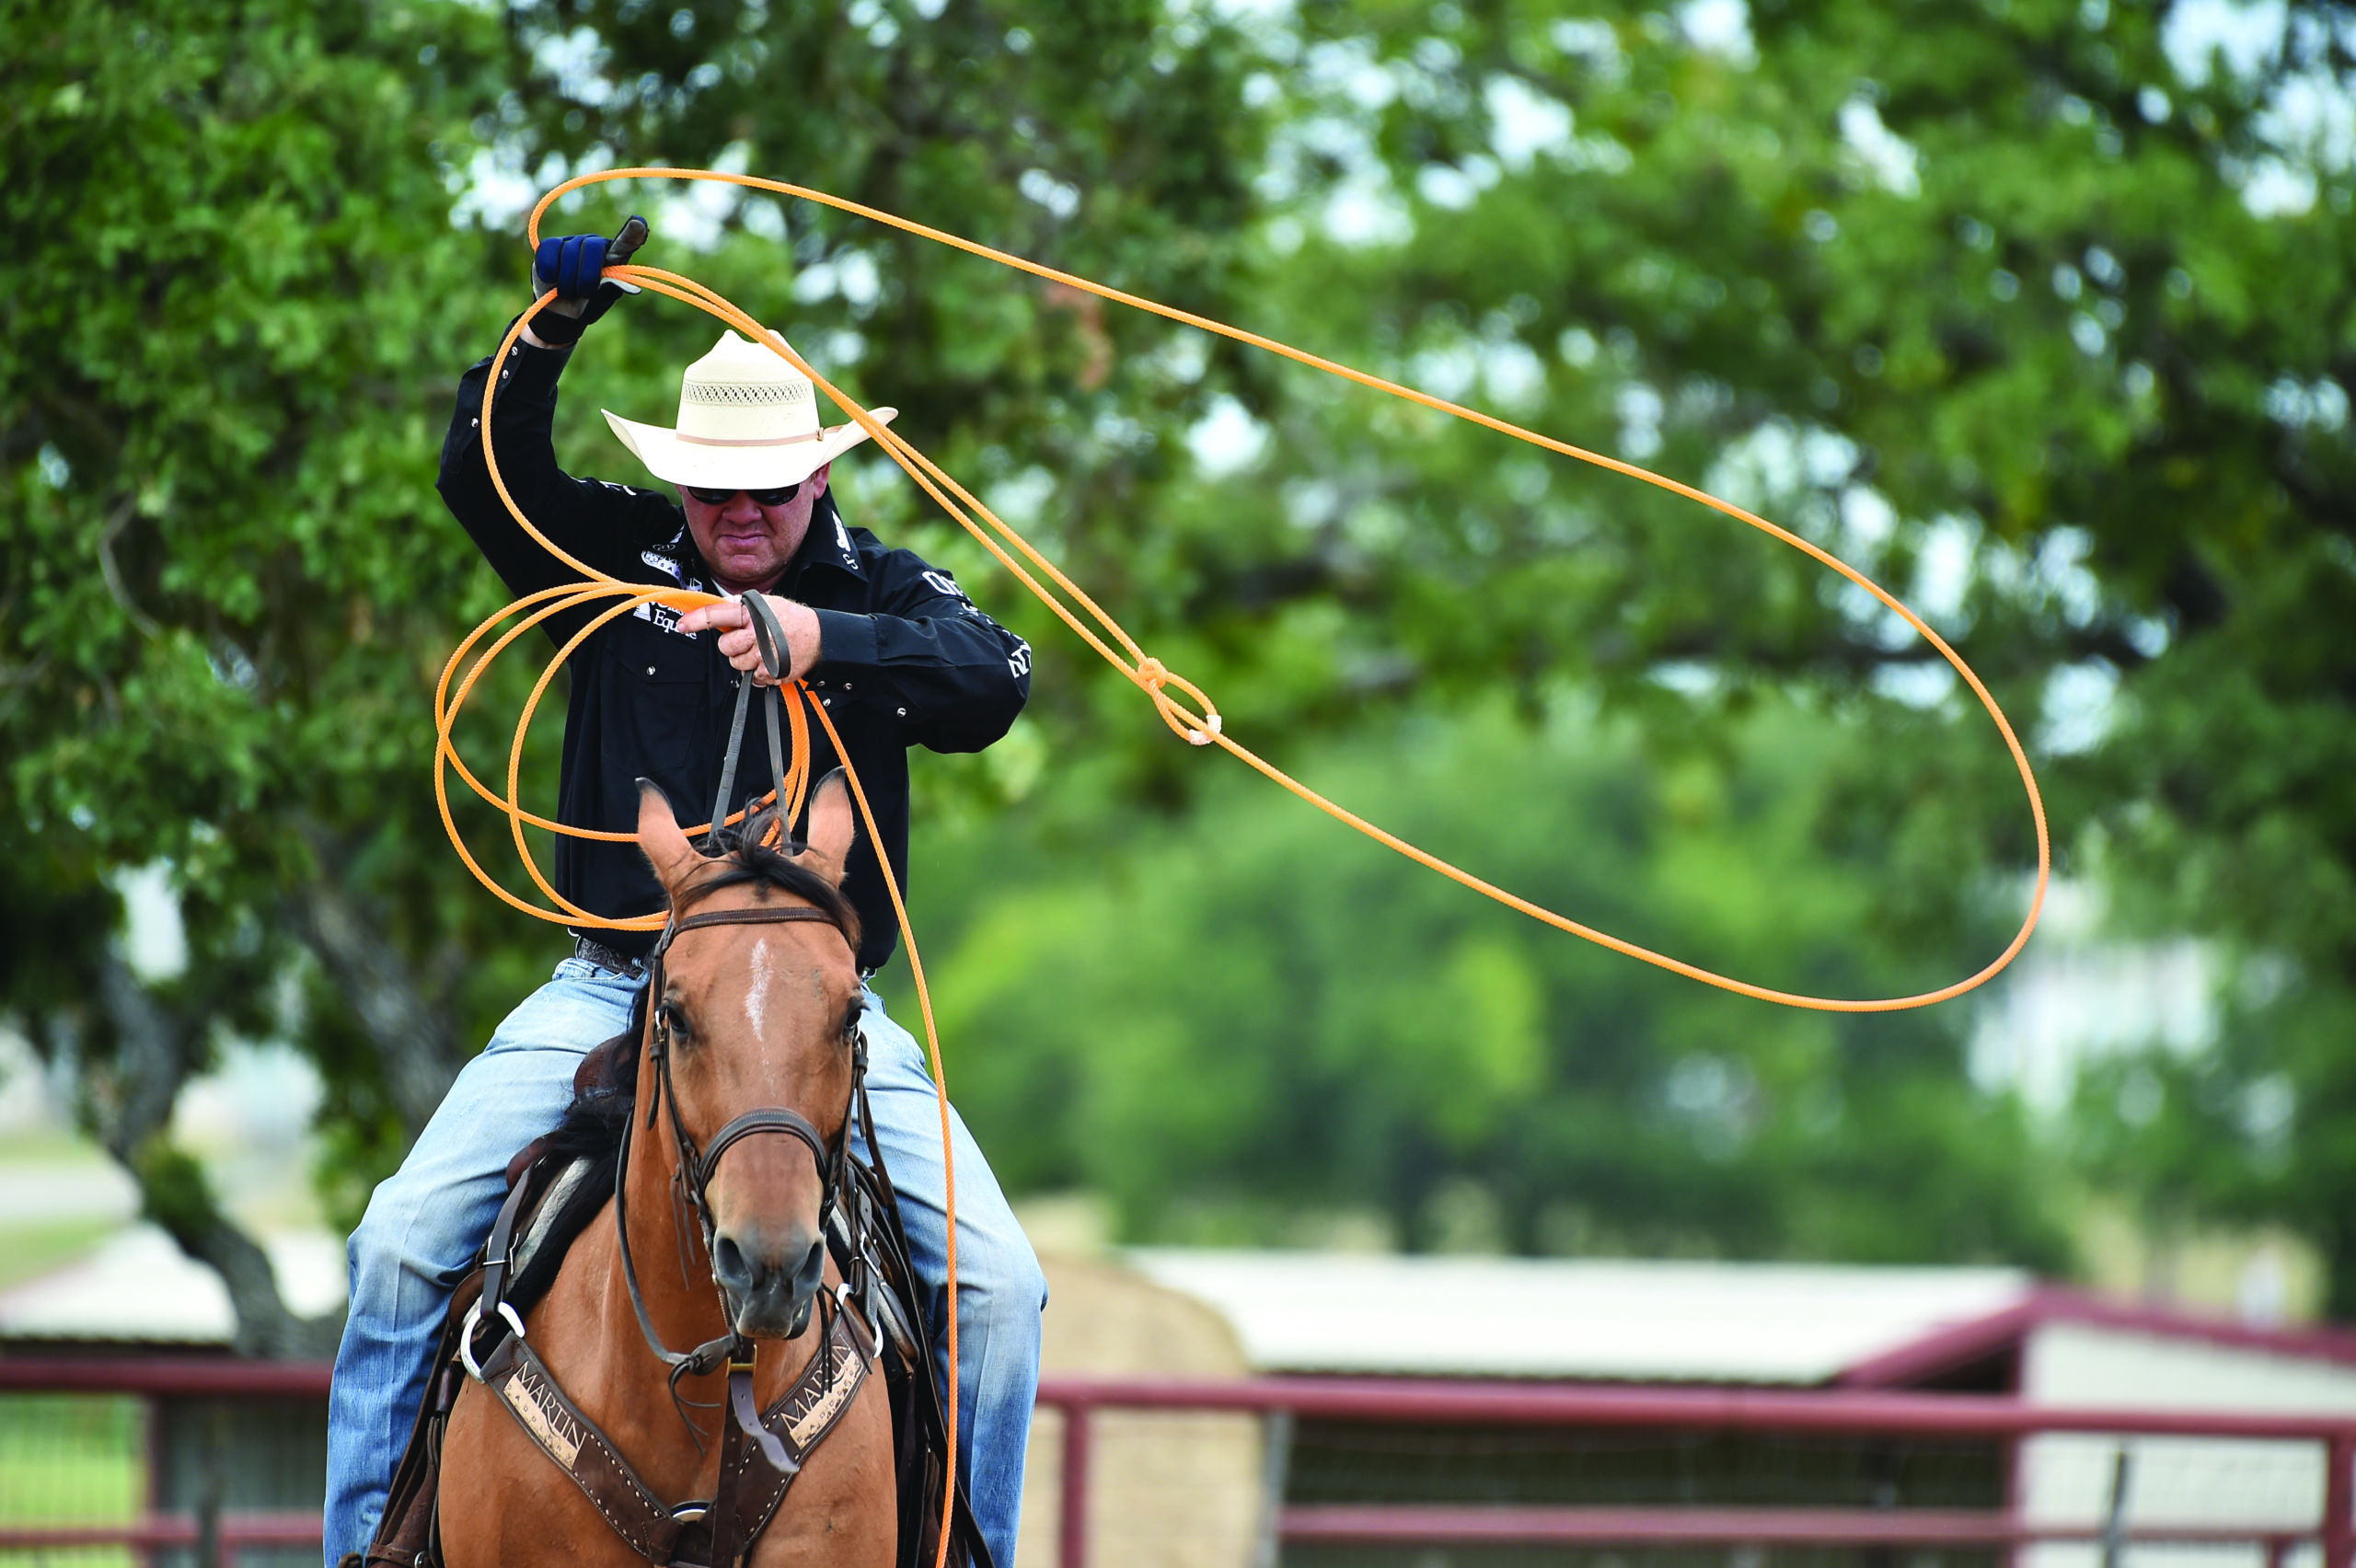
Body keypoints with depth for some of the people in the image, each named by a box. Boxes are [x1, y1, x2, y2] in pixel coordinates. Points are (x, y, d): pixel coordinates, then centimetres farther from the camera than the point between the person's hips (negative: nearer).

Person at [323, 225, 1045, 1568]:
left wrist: (823, 641, -33)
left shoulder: (884, 592, 2)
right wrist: (555, 325, -19)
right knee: (403, 1241, -14)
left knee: (998, 1284, -14)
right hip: (615, 987, 1)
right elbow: (484, 476, -6)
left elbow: (994, 685, -17)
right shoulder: (618, 559, 7)